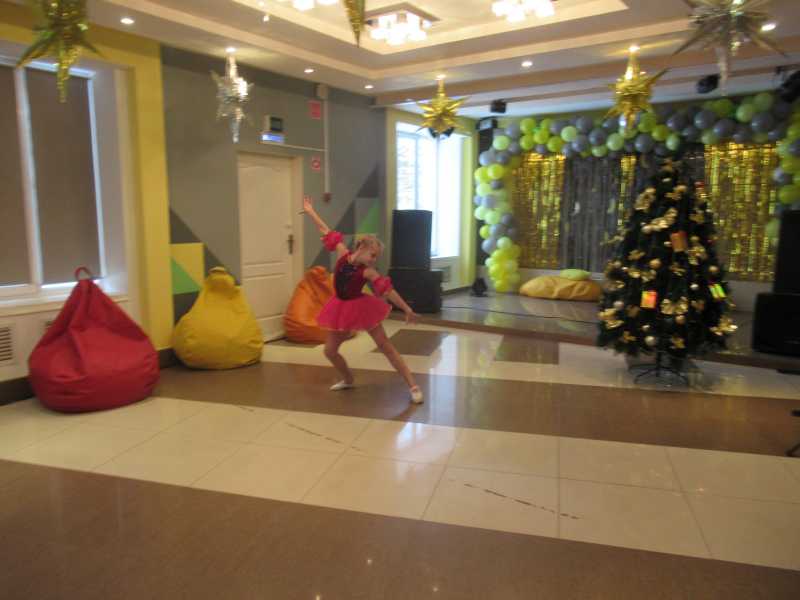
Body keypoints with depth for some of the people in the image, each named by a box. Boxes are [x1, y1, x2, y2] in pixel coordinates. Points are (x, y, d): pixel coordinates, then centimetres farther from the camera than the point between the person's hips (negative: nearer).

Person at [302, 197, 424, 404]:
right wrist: (310, 212, 6)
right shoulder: (343, 254, -9)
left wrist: (407, 310, -22)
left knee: (386, 346, -4)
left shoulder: (368, 271, -17)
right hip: (341, 309, 4)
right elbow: (327, 232, -1)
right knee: (330, 350, 7)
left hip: (361, 308, -4)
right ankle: (349, 380, 32)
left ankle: (413, 386, -3)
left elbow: (388, 290, -20)